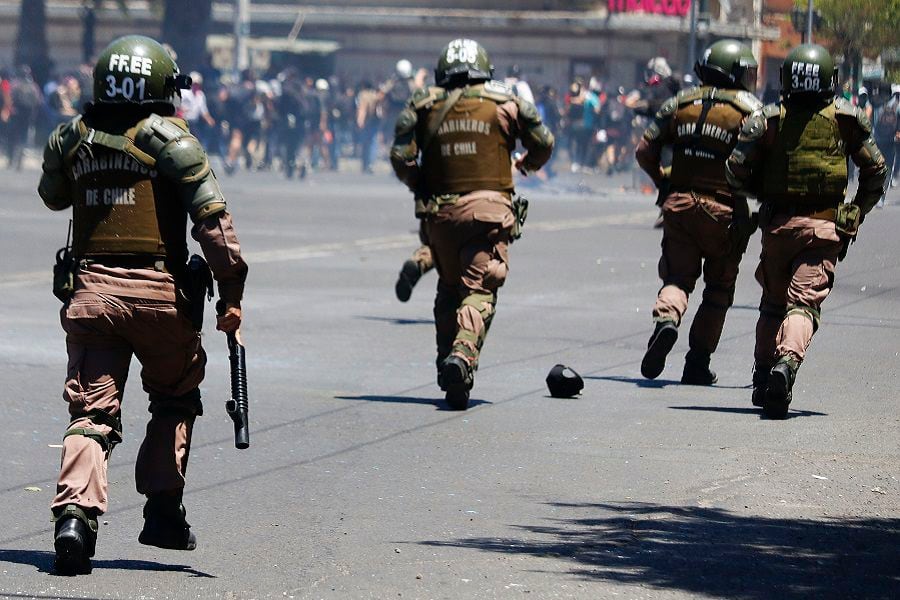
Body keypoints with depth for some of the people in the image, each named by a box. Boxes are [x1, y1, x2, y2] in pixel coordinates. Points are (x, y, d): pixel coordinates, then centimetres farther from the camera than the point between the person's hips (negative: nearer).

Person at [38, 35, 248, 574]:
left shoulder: (71, 139, 7)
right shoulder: (171, 139, -4)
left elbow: (53, 197, 27)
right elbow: (212, 220, -10)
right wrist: (232, 294, -7)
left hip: (90, 289, 3)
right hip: (160, 292, -2)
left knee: (92, 412, 3)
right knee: (176, 399, 19)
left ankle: (76, 513, -17)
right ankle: (163, 509, 16)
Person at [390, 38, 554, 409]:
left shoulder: (424, 106, 8)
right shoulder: (505, 103, 6)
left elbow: (401, 157, 0)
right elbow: (543, 143, 13)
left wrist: (418, 185, 18)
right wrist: (528, 163, 34)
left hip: (440, 209, 2)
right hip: (489, 207, -2)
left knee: (449, 288, 19)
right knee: (480, 288, -8)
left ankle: (446, 361, 15)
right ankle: (463, 354, -31)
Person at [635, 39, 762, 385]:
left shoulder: (680, 104, 7)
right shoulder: (749, 110, -4)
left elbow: (645, 152, 4)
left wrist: (664, 183, 18)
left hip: (679, 205, 2)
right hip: (725, 210, -2)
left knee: (678, 276, 9)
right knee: (719, 288, 12)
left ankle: (666, 318, -24)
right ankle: (697, 363, 8)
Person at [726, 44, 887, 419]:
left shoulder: (767, 120, -1)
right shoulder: (845, 119, 1)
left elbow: (737, 173, -4)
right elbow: (875, 171, 5)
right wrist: (857, 212, 17)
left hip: (778, 224, 1)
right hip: (825, 228, -1)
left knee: (773, 302, 18)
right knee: (804, 303, -9)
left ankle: (763, 373, 19)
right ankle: (787, 361, -34)